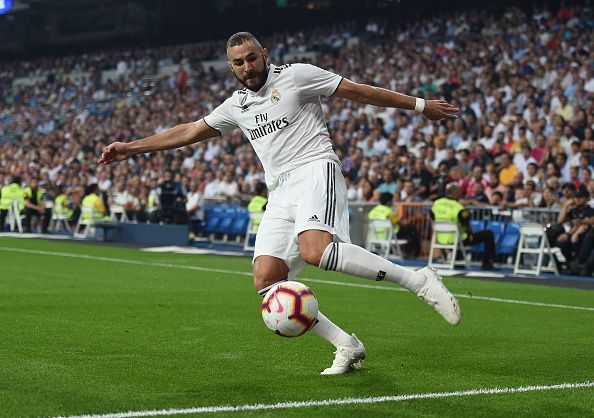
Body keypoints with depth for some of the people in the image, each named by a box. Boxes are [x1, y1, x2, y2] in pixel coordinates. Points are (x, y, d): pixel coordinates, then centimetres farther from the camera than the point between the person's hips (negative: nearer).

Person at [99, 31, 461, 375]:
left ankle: (419, 280, -28)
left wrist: (419, 105, 4)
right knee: (267, 281, -12)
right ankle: (347, 347, -6)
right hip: (280, 192, 7)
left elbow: (358, 91, 4)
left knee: (315, 250, -35)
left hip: (315, 169, -7)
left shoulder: (295, 76, 4)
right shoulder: (237, 106, 21)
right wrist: (132, 148, 30)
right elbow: (189, 131, 29)